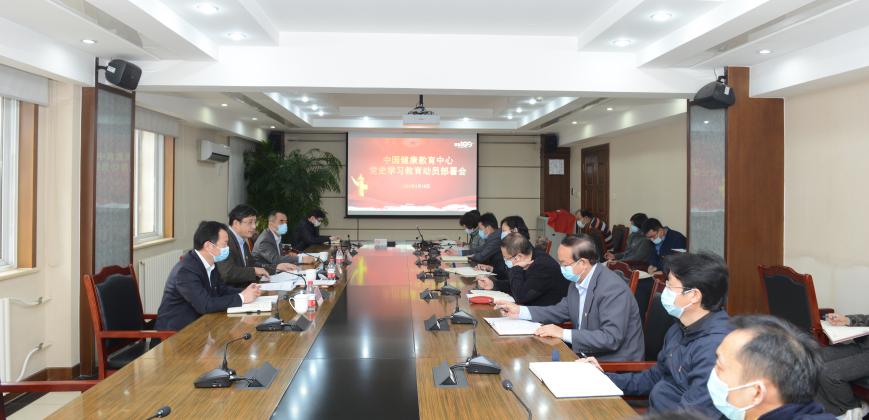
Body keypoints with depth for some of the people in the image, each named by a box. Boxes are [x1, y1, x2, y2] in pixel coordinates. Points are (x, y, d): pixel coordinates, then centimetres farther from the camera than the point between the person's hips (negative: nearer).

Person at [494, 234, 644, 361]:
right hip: (586, 355, 7)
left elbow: (611, 338, -28)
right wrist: (519, 311, 4)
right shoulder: (578, 281, 2)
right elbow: (561, 311, 14)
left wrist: (564, 334, -28)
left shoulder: (613, 288, -23)